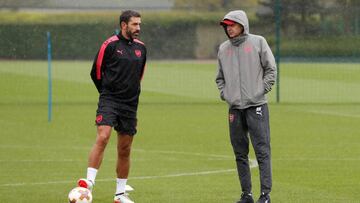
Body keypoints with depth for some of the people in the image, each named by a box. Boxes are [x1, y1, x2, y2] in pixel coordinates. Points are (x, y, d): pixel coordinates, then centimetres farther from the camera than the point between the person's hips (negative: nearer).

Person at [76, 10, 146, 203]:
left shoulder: (141, 47, 11)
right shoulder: (110, 45, -5)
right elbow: (96, 72, 3)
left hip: (130, 104, 5)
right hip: (109, 101, -5)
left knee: (124, 150, 8)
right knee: (102, 137, -24)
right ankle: (89, 182, -26)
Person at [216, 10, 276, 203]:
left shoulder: (258, 42, 0)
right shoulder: (223, 49, 12)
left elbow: (271, 69, 0)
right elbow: (220, 77, 22)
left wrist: (261, 90, -7)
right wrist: (224, 93, 8)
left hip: (256, 106, -5)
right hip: (234, 107, 5)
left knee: (262, 151, -7)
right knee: (240, 153, 7)